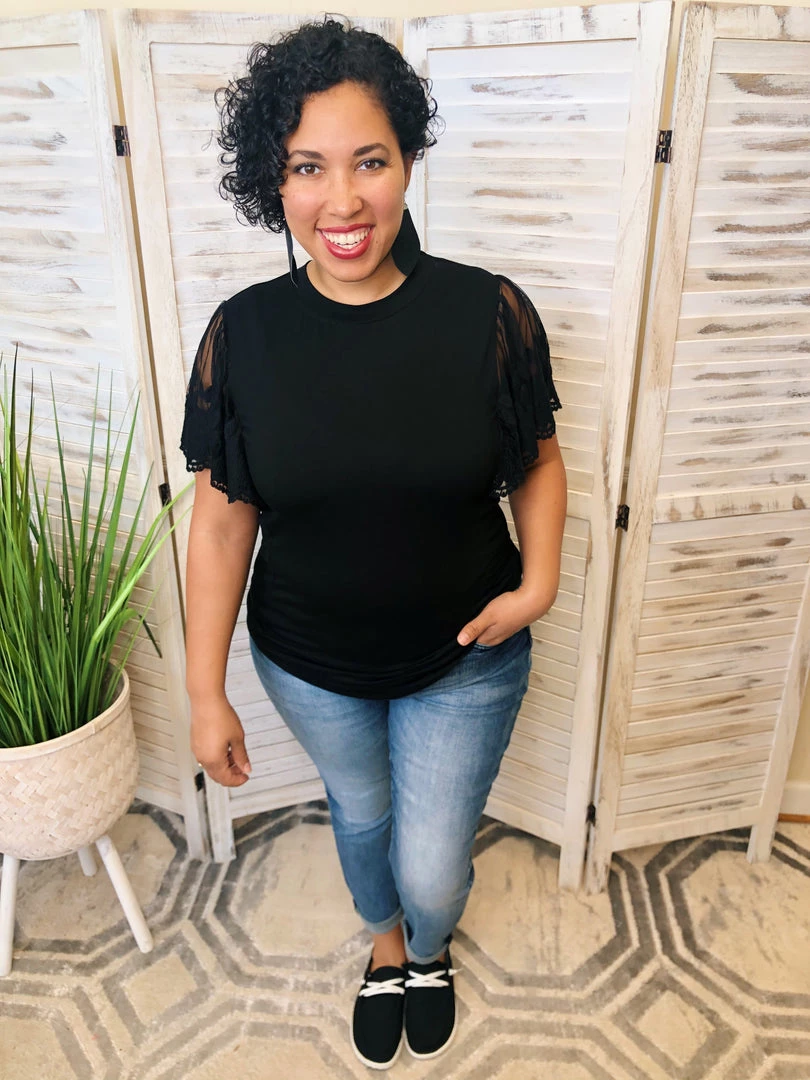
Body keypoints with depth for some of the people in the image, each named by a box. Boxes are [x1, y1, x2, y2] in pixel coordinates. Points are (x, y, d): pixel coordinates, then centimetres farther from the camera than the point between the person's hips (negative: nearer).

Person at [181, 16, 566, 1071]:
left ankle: (429, 947, 55)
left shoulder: (489, 313, -17)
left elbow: (538, 462, -1)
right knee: (360, 811, 27)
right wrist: (206, 692, -5)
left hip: (464, 660, -1)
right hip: (309, 665, 2)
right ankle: (387, 945, 64)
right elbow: (222, 515, -8)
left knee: (433, 871, 13)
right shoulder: (242, 333, -14)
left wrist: (540, 580, -17)